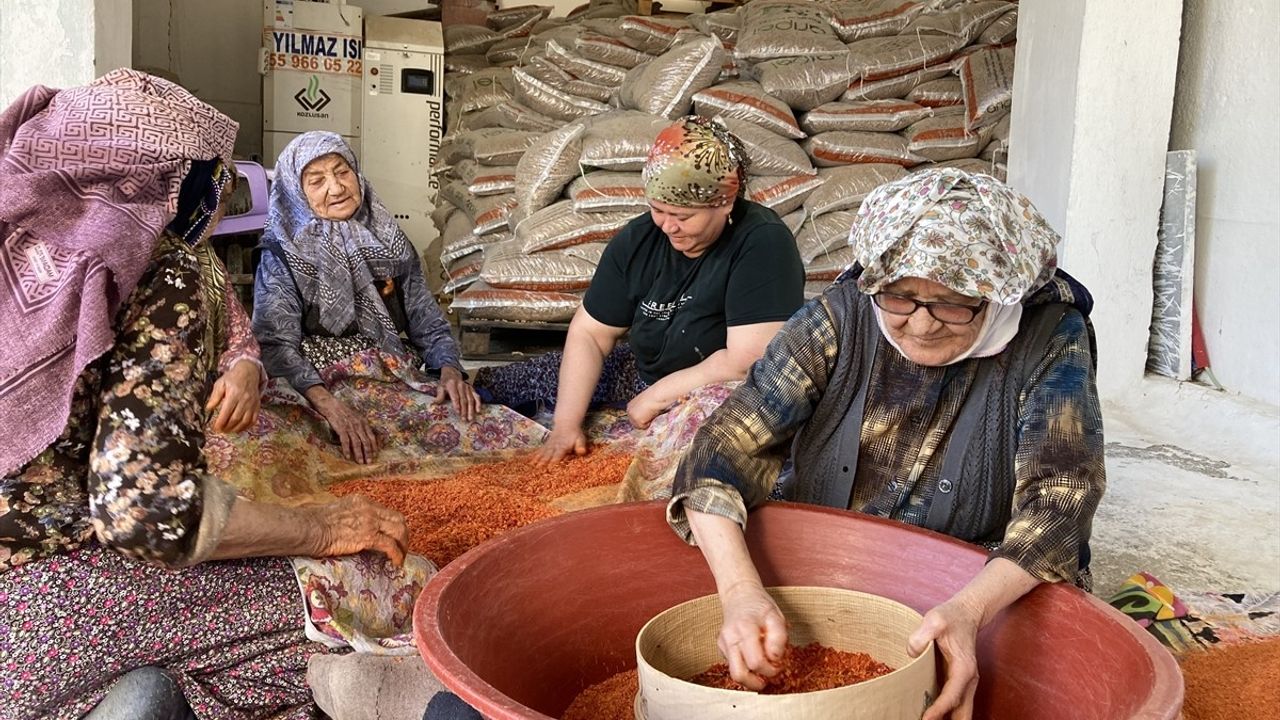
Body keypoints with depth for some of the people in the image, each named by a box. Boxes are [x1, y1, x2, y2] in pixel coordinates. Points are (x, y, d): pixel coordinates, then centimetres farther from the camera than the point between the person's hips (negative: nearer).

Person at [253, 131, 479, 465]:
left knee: (479, 411, -19)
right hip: (317, 390, -4)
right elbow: (276, 346, -15)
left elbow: (429, 326, 10)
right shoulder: (283, 255, -2)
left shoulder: (389, 240, 9)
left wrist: (450, 371, -12)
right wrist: (330, 405, -33)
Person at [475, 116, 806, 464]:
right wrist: (566, 423, -14)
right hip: (645, 378, 6)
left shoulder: (764, 243, -26)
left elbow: (747, 362, -31)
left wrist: (656, 396, -22)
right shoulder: (638, 239, -8)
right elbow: (589, 334, -4)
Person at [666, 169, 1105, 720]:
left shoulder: (1050, 341, -12)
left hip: (991, 588, 0)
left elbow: (1057, 497, -22)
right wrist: (741, 590, -35)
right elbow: (728, 446, -17)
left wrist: (971, 609, -41)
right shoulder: (840, 319, -11)